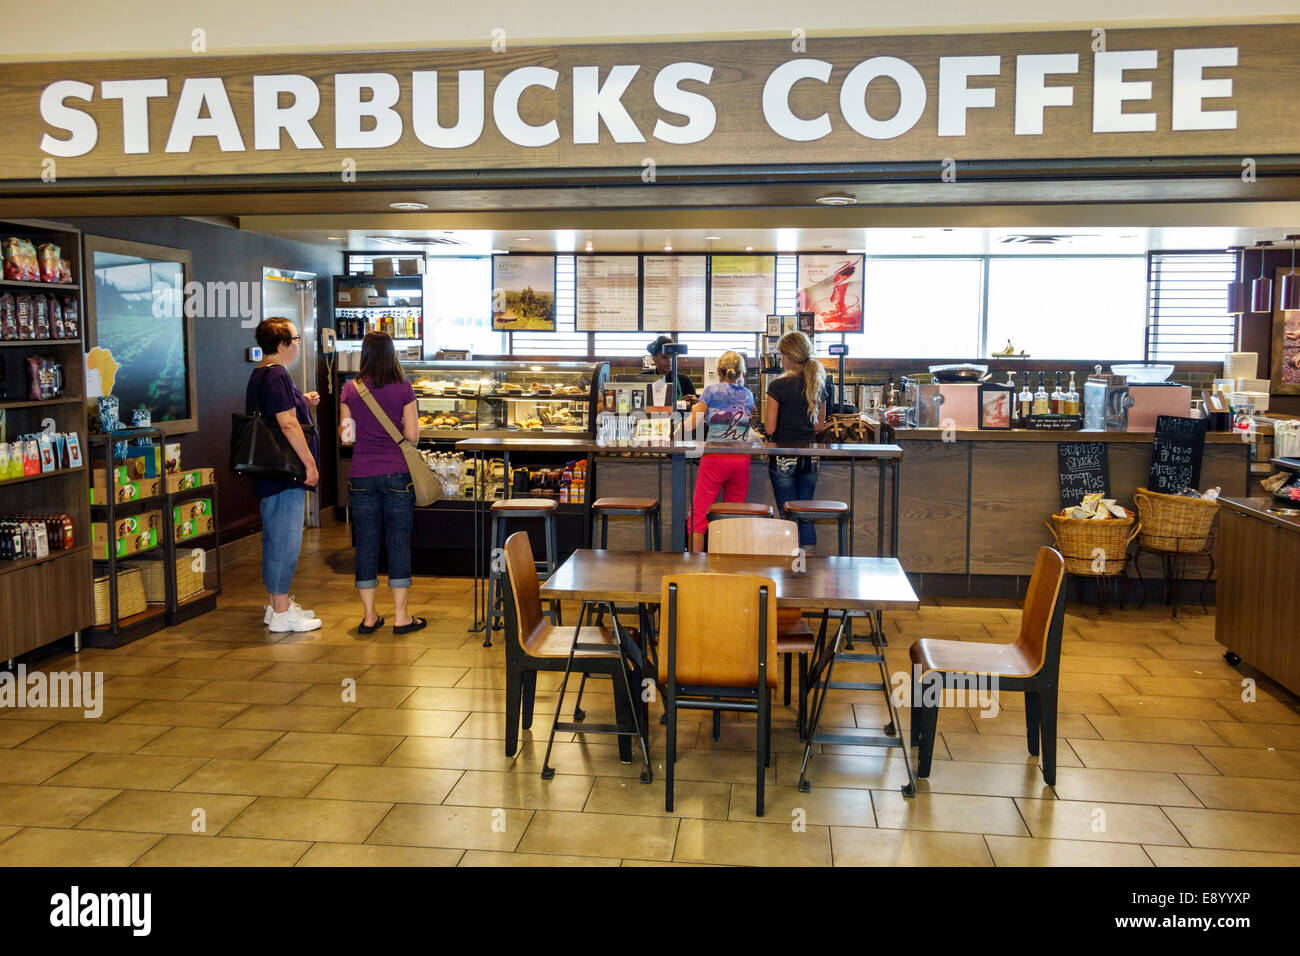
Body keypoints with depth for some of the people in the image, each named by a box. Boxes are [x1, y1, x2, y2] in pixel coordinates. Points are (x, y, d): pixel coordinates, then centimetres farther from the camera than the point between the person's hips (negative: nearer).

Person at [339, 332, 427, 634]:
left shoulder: (350, 390, 1)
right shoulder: (403, 388, -4)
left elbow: (345, 435, 3)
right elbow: (412, 434, -5)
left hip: (361, 476, 2)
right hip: (396, 474, -2)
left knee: (366, 543, 8)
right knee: (399, 542, 5)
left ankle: (369, 616, 14)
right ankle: (401, 617, 9)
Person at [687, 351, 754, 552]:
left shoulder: (712, 390, 2)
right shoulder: (748, 394, 12)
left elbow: (692, 424, 2)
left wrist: (695, 409, 25)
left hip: (715, 456, -4)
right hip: (742, 458, 4)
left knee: (698, 514, -1)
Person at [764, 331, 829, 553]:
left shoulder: (779, 386, -12)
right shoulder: (819, 385, 5)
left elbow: (770, 428, -11)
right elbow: (819, 425, 13)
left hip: (784, 457, -5)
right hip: (810, 458, 5)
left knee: (788, 515, 2)